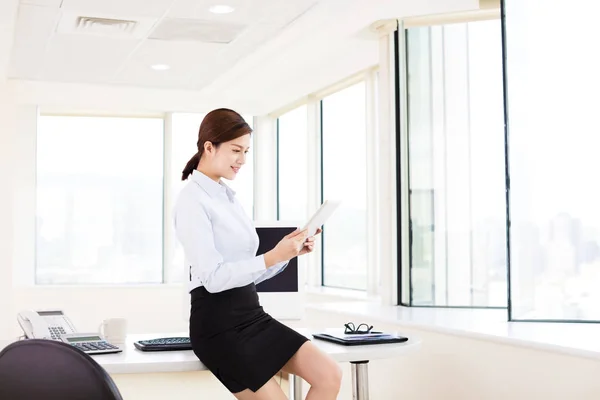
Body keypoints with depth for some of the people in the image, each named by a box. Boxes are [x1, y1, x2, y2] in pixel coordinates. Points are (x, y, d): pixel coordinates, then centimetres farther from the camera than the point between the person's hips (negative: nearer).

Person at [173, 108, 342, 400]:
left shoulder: (227, 196, 14)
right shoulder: (193, 199, -11)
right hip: (218, 322, -8)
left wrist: (289, 253, 1)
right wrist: (273, 256, -24)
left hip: (250, 313, 8)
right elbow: (213, 277, -19)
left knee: (329, 376, -4)